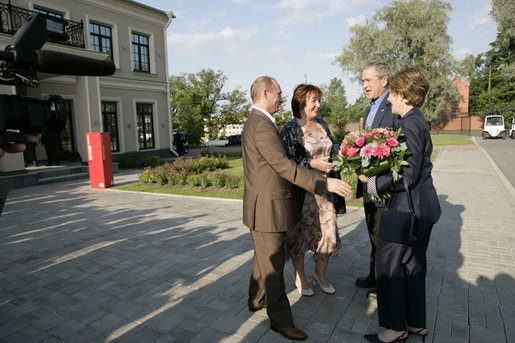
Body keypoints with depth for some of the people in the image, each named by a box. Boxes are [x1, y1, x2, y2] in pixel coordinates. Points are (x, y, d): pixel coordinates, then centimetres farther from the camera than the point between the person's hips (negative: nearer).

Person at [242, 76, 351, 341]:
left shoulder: (254, 122, 13)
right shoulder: (262, 125, -22)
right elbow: (284, 166, -27)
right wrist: (324, 183, -25)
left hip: (265, 206, 11)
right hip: (267, 208, -11)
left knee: (264, 258, 25)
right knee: (272, 265, 4)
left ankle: (257, 299, 43)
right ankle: (280, 319, 20)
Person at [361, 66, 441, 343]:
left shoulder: (410, 124, -20)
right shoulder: (418, 120, 12)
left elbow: (408, 175, -25)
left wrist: (372, 181, -18)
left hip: (410, 208, -10)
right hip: (421, 207, 10)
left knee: (388, 265, 2)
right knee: (413, 265, 19)